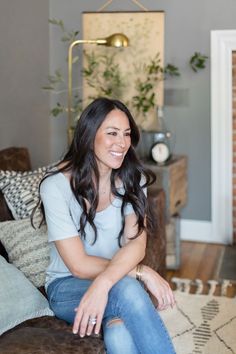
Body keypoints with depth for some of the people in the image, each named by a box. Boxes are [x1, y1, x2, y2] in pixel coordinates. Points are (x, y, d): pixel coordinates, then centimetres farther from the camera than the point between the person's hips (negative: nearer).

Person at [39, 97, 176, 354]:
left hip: (117, 283, 2)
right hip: (67, 286, -2)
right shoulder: (56, 186, -15)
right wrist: (142, 272, -21)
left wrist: (103, 284, -33)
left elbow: (136, 243, -15)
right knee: (127, 290, -33)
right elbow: (79, 265, -16)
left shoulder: (132, 179, -2)